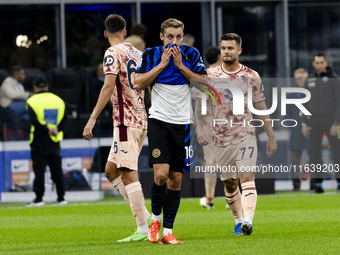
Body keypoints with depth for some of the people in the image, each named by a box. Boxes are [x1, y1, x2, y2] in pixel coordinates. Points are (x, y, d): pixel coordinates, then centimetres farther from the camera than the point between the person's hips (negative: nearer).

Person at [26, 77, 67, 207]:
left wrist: (47, 130, -16)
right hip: (54, 142, 4)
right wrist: (56, 130, -8)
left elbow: (34, 121, -16)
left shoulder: (33, 101, -4)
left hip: (39, 141, -4)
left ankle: (38, 199, -7)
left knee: (39, 170, -3)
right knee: (57, 170, 8)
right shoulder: (58, 100, 10)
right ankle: (61, 198, 9)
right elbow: (63, 120, 2)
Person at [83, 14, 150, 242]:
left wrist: (92, 119, -20)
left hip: (126, 121, -8)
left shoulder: (113, 53, -7)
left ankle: (143, 228, -11)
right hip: (142, 120, 8)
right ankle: (145, 216, 8)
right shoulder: (138, 54, 16)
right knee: (111, 170, 15)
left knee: (128, 174, -8)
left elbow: (109, 86, -18)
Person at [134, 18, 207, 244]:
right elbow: (139, 83, -6)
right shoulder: (151, 54, 2)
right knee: (161, 174, -17)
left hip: (183, 123, 2)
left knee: (176, 179, 2)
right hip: (159, 121, -2)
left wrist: (181, 65, -9)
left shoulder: (191, 55, 5)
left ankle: (167, 231, 9)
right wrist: (162, 64, -10)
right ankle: (155, 218, 7)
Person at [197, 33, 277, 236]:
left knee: (247, 179, -16)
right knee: (229, 183, 10)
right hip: (221, 138, 2)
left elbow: (261, 108, 9)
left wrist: (271, 137, 10)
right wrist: (202, 128, -13)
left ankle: (248, 220, -30)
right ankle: (238, 220, 25)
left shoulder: (252, 76, 3)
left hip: (246, 136, -2)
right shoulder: (210, 76, 3)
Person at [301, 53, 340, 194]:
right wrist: (304, 123, 8)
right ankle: (318, 184, 6)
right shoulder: (310, 80, 10)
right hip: (314, 122, 4)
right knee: (315, 153, 2)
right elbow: (306, 103, 15)